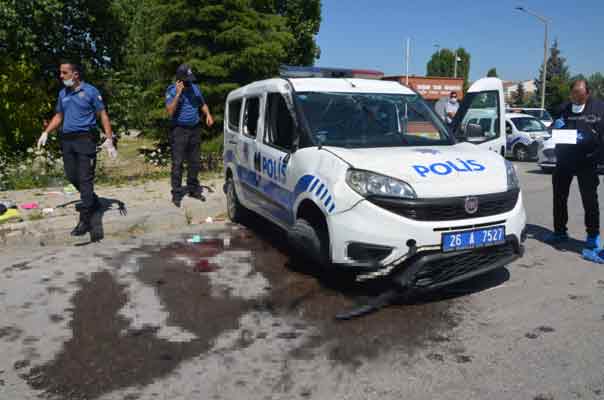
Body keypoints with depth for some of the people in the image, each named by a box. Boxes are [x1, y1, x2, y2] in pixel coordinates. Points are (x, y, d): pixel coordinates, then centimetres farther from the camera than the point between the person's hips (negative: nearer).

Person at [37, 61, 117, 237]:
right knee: (71, 176, 11)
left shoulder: (90, 91, -4)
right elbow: (58, 116, 22)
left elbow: (103, 115, -4)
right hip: (67, 140, 7)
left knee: (85, 179, -9)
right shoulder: (62, 93, 14)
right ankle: (93, 202, 34)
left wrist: (109, 139, -12)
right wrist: (45, 133, 9)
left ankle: (85, 221, -10)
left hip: (85, 139, -7)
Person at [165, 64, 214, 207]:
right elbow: (170, 111, -18)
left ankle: (193, 188, 26)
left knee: (195, 162, 12)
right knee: (177, 163, -6)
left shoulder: (195, 88, 8)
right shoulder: (172, 91, -7)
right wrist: (178, 94, -23)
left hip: (195, 129, 5)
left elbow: (203, 104, 20)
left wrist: (208, 115, 1)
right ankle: (177, 193, 1)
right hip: (179, 130, -5)